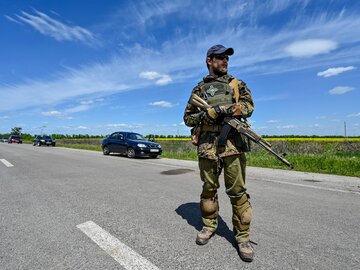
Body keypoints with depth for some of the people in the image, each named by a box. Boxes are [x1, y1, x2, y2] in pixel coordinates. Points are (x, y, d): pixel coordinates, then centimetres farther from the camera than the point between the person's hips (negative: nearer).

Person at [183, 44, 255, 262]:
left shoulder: (237, 84, 16)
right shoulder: (199, 89, 15)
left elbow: (248, 106, 1)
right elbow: (188, 118, 10)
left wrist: (224, 109, -14)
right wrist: (207, 114, -9)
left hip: (233, 144, 0)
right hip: (207, 146, 1)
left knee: (238, 191, 2)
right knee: (209, 189, 11)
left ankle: (243, 236, 16)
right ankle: (209, 226, 30)